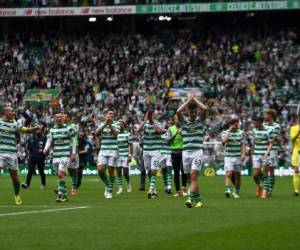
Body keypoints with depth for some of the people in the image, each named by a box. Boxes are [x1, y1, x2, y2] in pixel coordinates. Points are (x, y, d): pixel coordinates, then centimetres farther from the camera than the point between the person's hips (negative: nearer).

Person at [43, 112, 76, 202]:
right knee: (60, 176, 7)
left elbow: (73, 141, 3)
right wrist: (46, 148, -15)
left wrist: (73, 153, -3)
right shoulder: (52, 130, 10)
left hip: (66, 155, -5)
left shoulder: (68, 129, 0)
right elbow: (49, 141, 5)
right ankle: (65, 196, 17)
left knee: (60, 174, -17)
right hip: (55, 156, 5)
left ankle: (60, 195, -15)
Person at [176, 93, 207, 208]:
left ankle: (191, 198, -24)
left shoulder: (200, 120, 5)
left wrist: (194, 99, -3)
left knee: (194, 176, -16)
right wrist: (189, 100, -4)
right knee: (190, 177, 7)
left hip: (197, 151, -3)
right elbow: (178, 111, -11)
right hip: (186, 152, 3)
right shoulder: (184, 121, 8)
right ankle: (198, 199, 17)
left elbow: (205, 109, -13)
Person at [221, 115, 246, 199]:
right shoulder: (225, 132, 2)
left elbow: (243, 144, 7)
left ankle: (236, 192, 19)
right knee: (229, 174, -18)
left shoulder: (241, 133, 9)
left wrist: (243, 154, -6)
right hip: (228, 157, -2)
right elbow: (224, 141, -17)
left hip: (238, 157, 2)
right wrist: (229, 131, -14)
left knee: (237, 175, 7)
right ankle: (228, 190, -25)